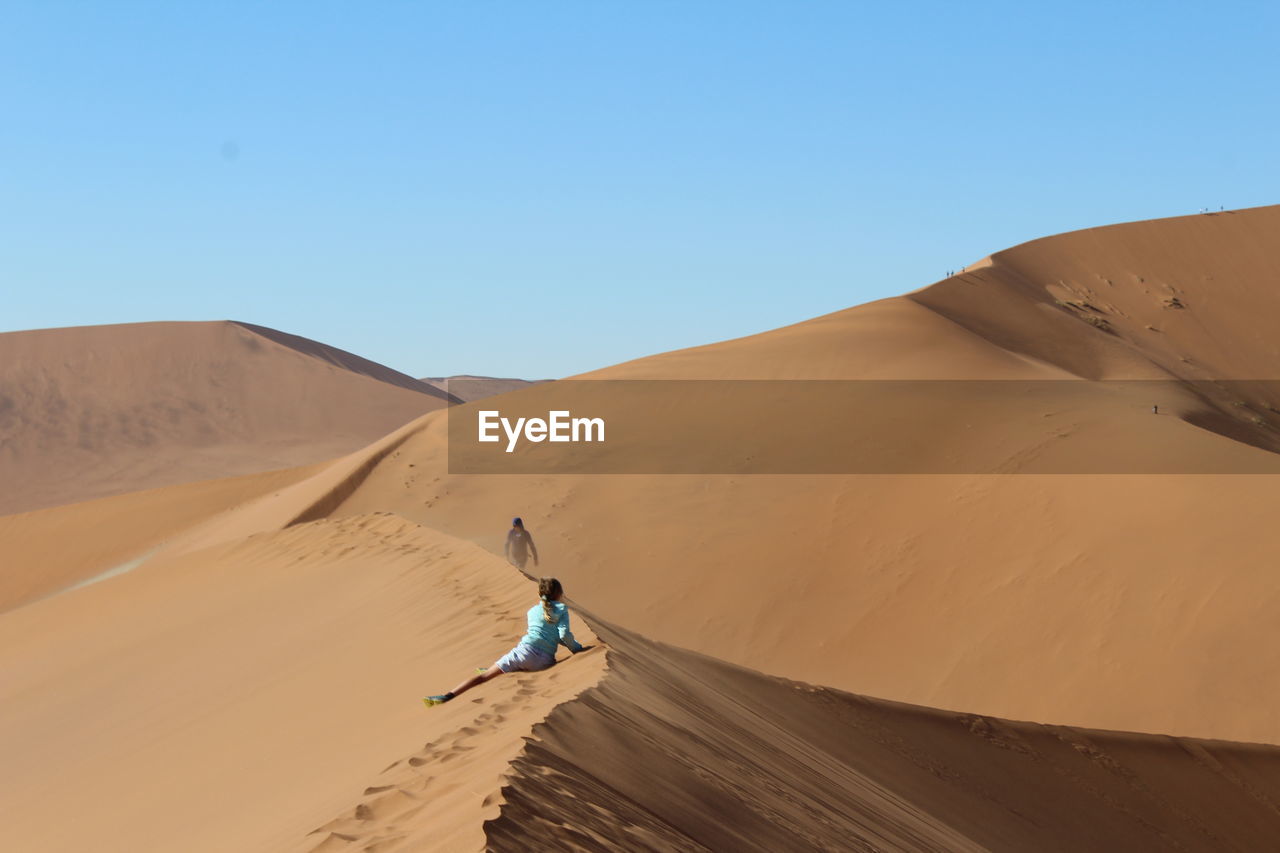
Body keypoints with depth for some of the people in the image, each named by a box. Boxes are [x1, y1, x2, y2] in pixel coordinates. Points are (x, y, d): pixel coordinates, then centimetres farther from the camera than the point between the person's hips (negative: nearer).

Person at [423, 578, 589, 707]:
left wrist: (574, 645, 35)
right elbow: (564, 634, -2)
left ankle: (449, 695, -19)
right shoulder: (562, 609, 11)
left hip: (526, 651, 0)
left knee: (484, 676, 0)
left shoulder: (532, 611, 24)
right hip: (546, 660, 0)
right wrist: (577, 648, 14)